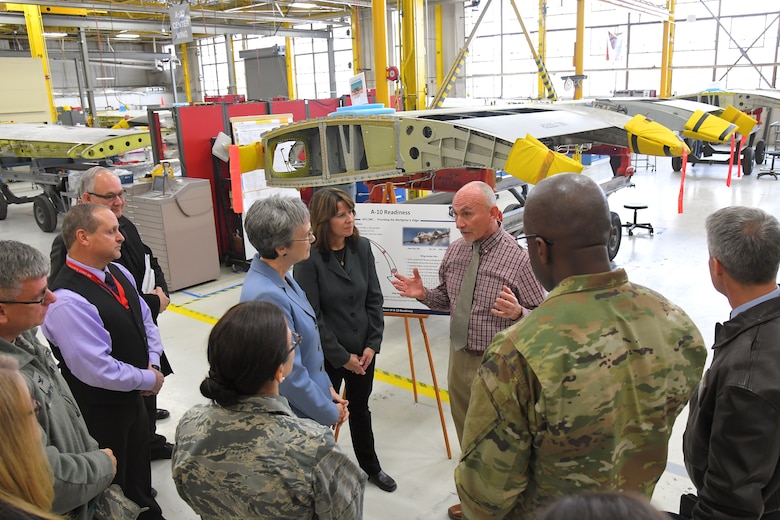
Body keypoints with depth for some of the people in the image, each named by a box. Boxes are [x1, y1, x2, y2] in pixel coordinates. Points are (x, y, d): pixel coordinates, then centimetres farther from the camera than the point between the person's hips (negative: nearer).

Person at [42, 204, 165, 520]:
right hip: (99, 411, -8)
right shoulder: (67, 302, -29)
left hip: (132, 396, 8)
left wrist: (153, 364, -6)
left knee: (139, 474, 28)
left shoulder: (119, 273, -2)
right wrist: (149, 379, -17)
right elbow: (98, 369, -30)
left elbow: (145, 321, 9)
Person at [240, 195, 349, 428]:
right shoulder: (267, 297, -31)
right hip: (295, 418, -8)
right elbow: (290, 377, -25)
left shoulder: (280, 276, -3)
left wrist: (327, 388, 9)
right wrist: (330, 413, -12)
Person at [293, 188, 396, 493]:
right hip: (326, 356, -4)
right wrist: (341, 356, -14)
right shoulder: (309, 258, -19)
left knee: (360, 409, 23)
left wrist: (373, 344, -6)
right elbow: (310, 316, -17)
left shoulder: (361, 247, -5)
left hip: (363, 350, 5)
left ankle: (370, 467, 44)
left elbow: (374, 298, 0)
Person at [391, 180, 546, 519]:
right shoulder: (455, 251, 1)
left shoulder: (518, 257, -17)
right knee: (468, 439, 23)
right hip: (460, 358, 6)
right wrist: (423, 294, -7)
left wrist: (517, 312, -33)